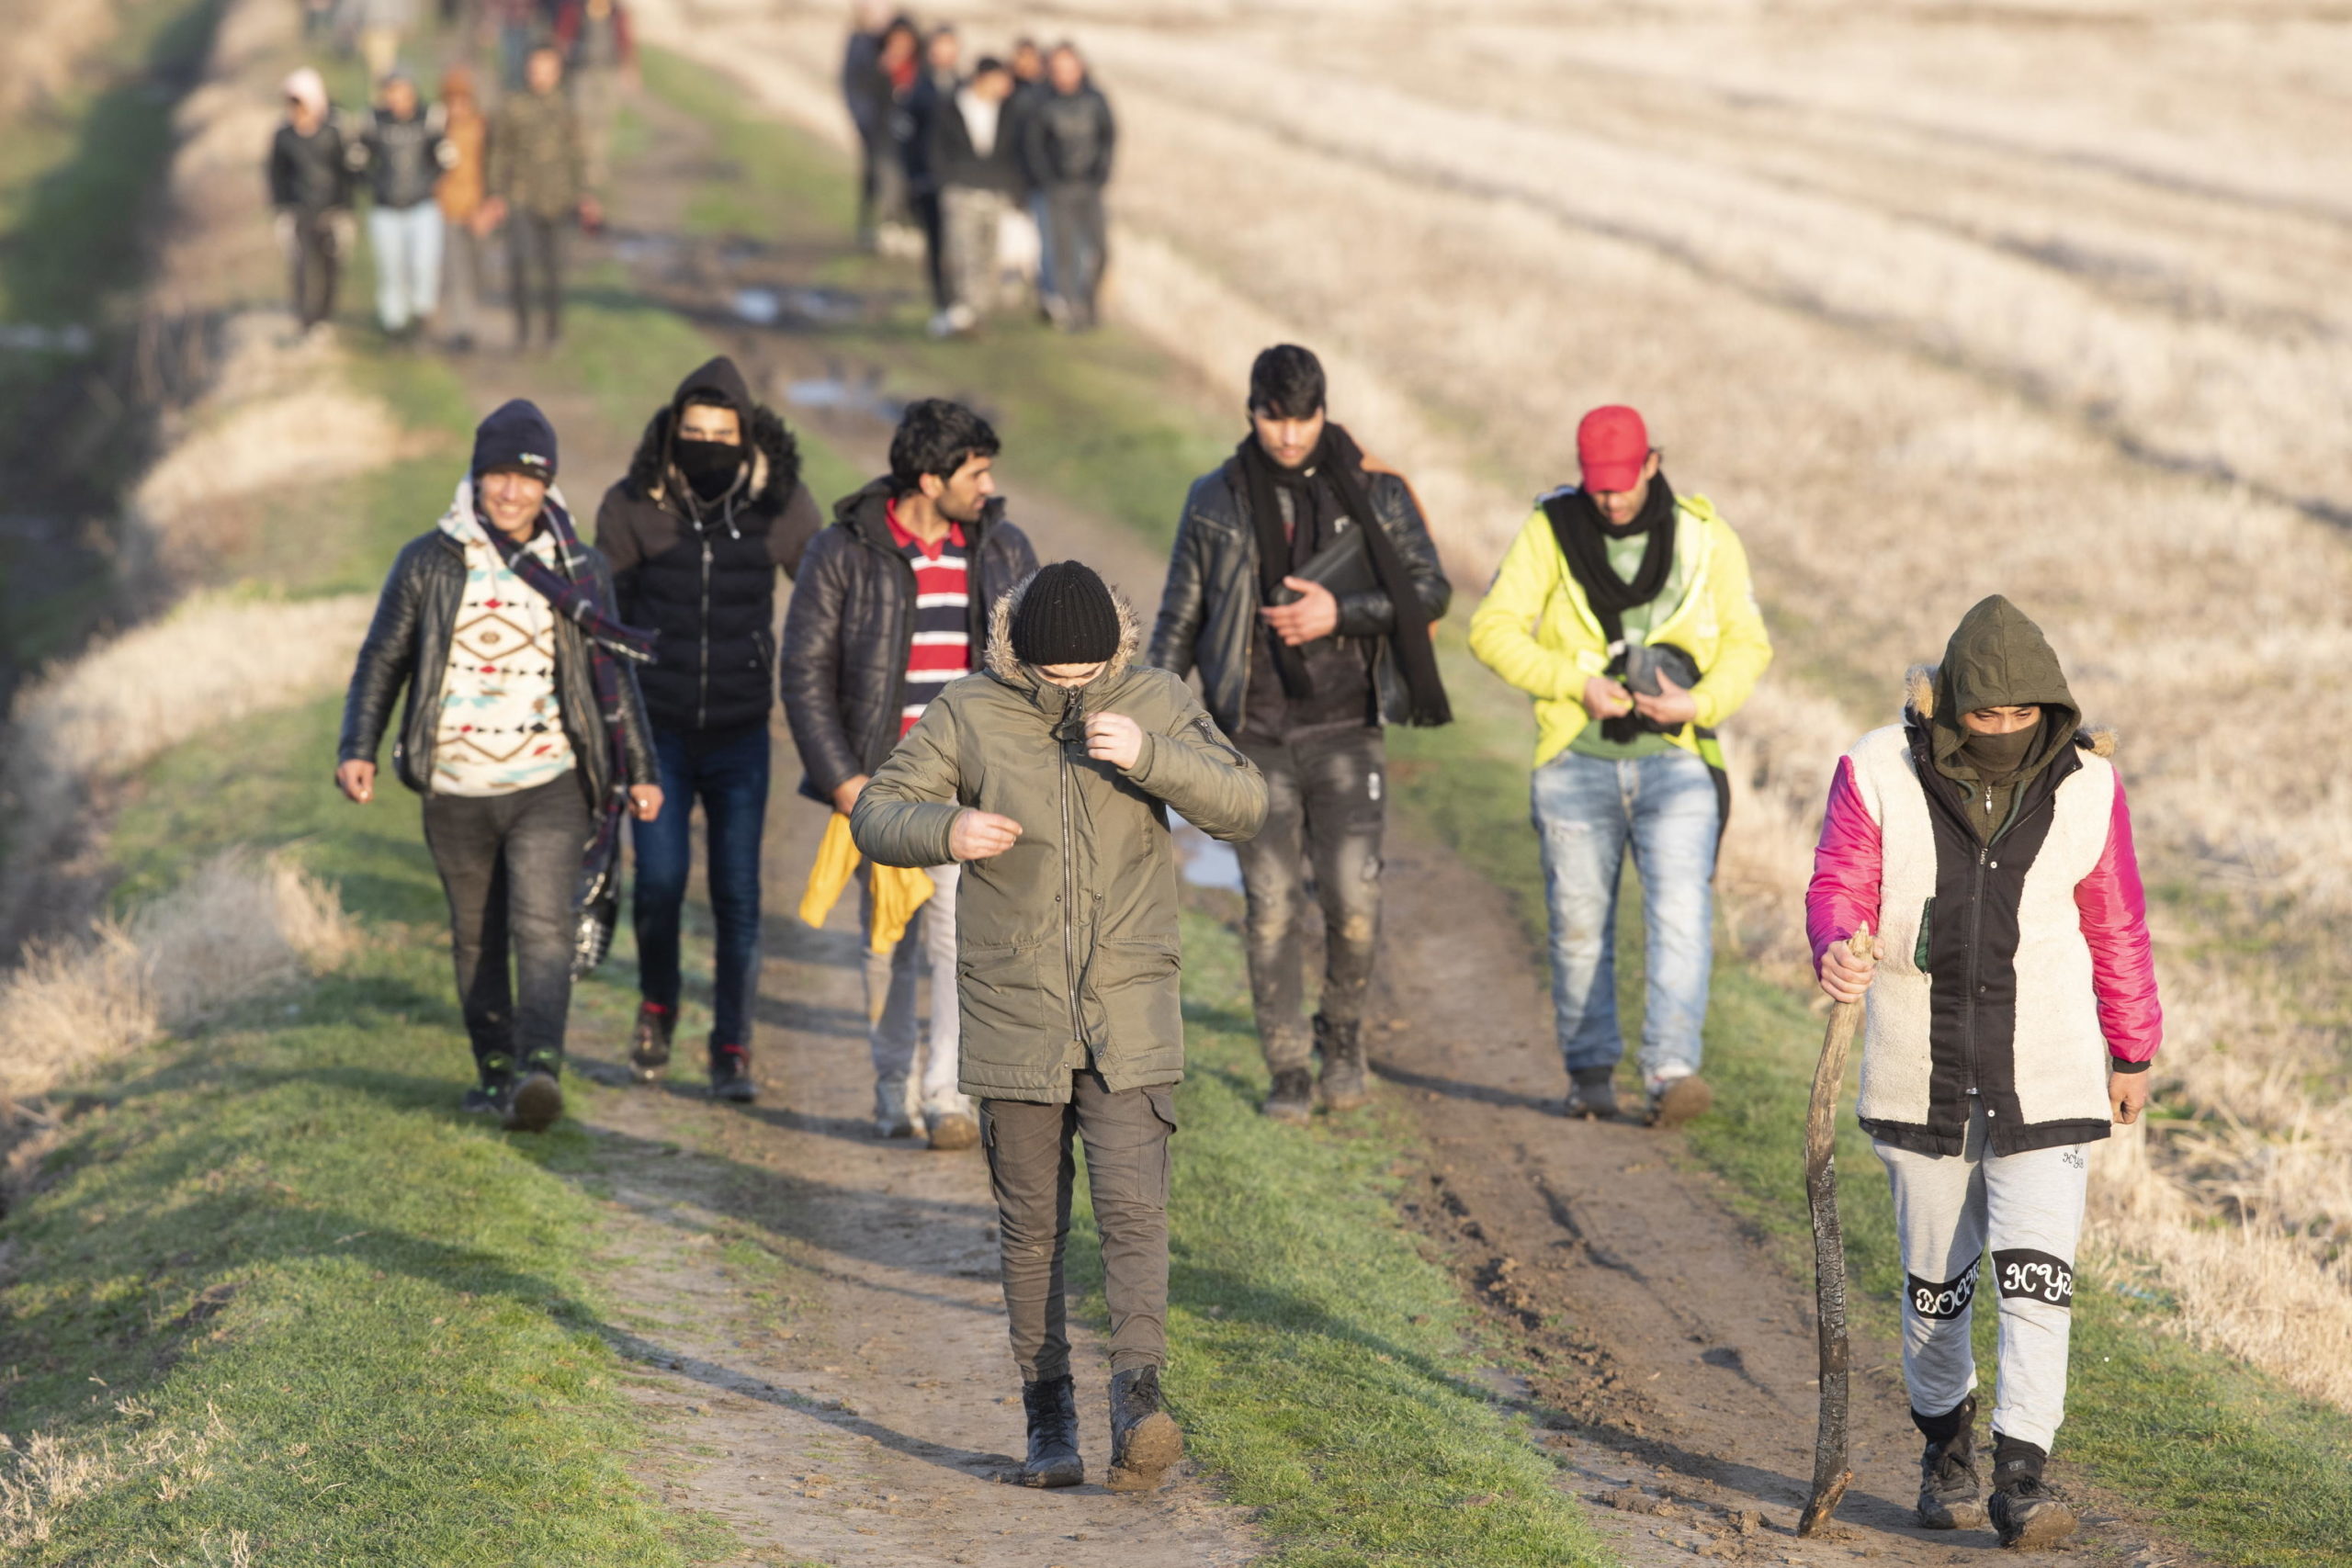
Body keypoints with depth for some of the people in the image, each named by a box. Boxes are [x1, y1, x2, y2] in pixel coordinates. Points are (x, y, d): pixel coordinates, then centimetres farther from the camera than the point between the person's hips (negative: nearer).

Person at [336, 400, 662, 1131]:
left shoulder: (580, 571, 6)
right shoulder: (429, 562, 3)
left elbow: (614, 674, 15)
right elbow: (383, 658, 7)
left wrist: (639, 770, 14)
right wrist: (358, 748, -5)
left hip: (549, 788, -1)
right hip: (456, 793, 2)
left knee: (543, 932, -16)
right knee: (476, 940, 10)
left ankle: (539, 1071, -27)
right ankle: (496, 1070, 22)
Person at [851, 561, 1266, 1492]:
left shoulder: (1156, 705, -1)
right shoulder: (969, 716, -2)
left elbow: (1242, 806, -9)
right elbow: (876, 815, 2)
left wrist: (1149, 755, -25)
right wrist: (946, 830, -20)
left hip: (1130, 1018, -1)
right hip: (1014, 1020, 1)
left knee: (1132, 1207, -15)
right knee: (1032, 1230, 7)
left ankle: (1137, 1406, -22)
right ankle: (1048, 1420, 16)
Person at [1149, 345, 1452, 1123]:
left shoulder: (1375, 494, 2)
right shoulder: (1216, 501, 5)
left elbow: (1431, 590, 2)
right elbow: (1180, 617, 10)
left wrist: (1340, 613, -13)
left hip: (1345, 730, -1)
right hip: (1255, 736, 1)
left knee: (1352, 897, -9)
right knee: (1271, 904, -2)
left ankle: (1342, 1033, 16)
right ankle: (1288, 1070, 8)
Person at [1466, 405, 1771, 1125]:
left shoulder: (1705, 539, 1)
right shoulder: (1549, 533, -2)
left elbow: (1748, 643, 6)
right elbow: (1493, 628, -7)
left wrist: (1702, 702, -14)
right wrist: (1576, 684, -18)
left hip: (1675, 760, 0)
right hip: (1577, 762, 0)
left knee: (1681, 915, -16)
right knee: (1579, 925, 5)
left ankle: (1671, 1072, -22)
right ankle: (1590, 1074, 19)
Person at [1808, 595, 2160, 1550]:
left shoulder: (2086, 784, -3)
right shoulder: (1881, 771, -7)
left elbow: (2116, 925, 7)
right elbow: (1838, 885, -5)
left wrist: (2134, 1052, 14)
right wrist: (1837, 950, -29)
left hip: (2047, 1079, 0)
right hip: (1921, 1076, 1)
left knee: (2038, 1275, -11)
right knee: (1936, 1279, 12)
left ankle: (2023, 1473, -9)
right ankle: (1944, 1446, 33)